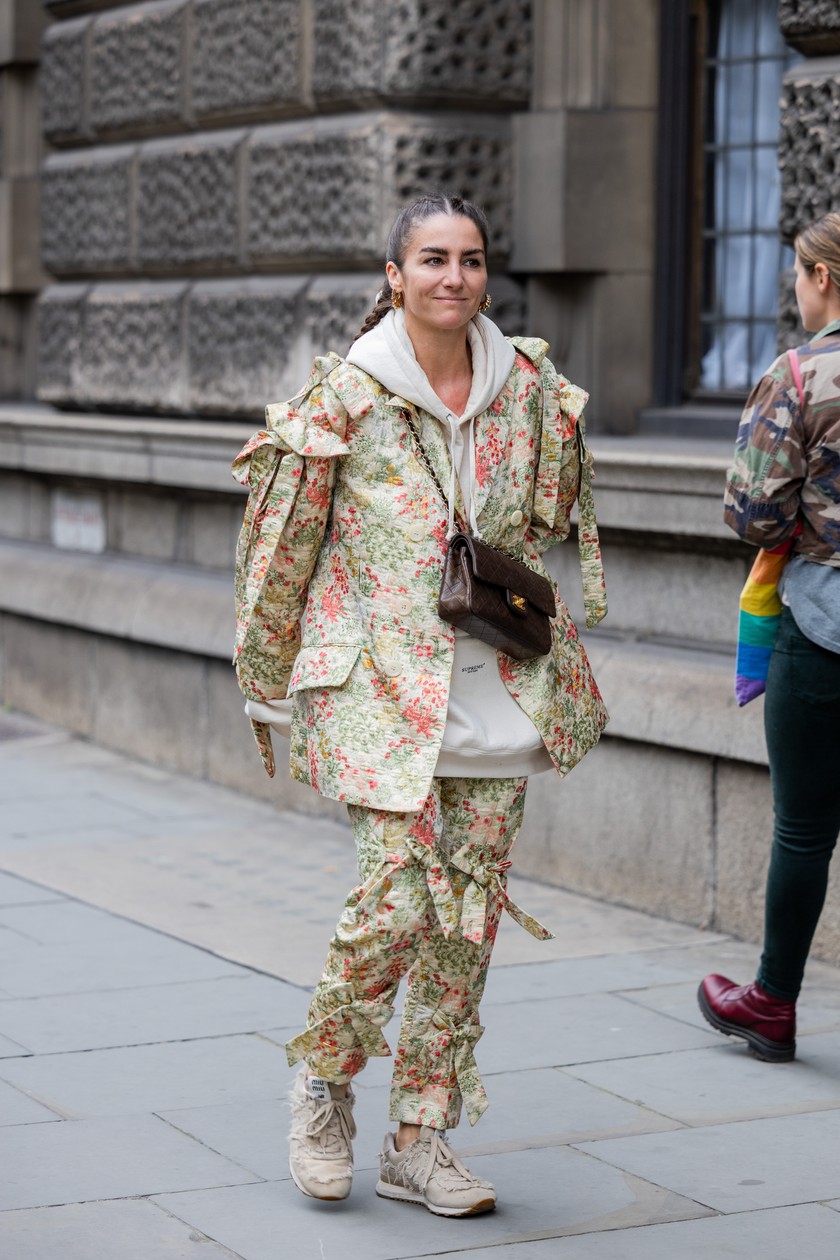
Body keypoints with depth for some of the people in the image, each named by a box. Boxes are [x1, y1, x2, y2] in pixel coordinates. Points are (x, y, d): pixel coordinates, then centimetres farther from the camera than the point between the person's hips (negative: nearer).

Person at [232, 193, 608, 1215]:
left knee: (471, 910, 4)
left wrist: (559, 678, 14)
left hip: (496, 682, 4)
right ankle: (323, 1079, 15)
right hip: (383, 680, -4)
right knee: (399, 894, -13)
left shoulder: (530, 389, 6)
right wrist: (267, 685, 3)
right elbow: (285, 545, 0)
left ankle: (419, 1138, 16)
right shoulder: (346, 393, -6)